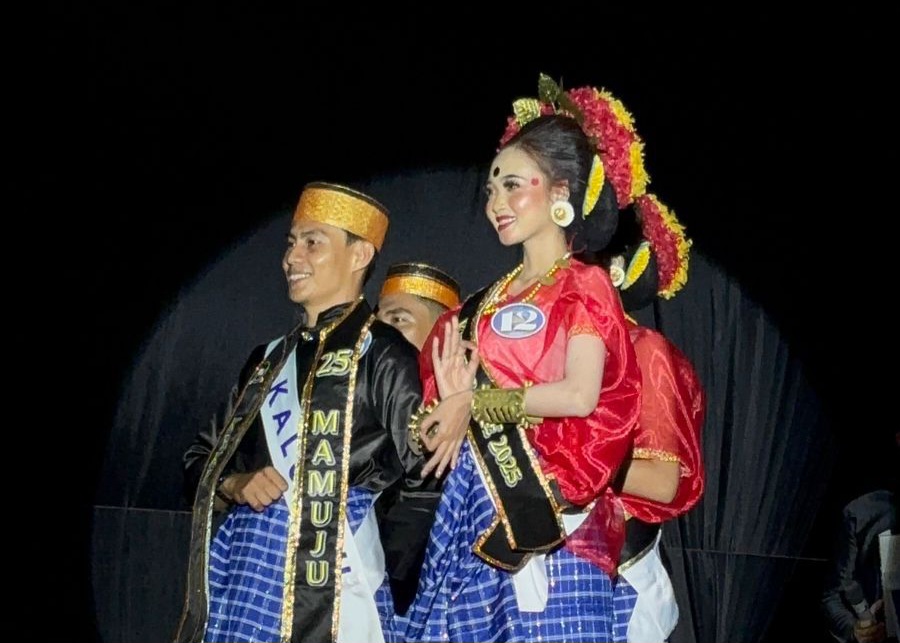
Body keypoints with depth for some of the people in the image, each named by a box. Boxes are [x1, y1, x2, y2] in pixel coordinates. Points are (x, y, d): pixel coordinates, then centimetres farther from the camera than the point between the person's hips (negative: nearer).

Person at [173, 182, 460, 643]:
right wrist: (235, 486, 1)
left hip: (326, 574, -6)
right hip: (240, 568, 6)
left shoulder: (381, 353, -2)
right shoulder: (267, 360, 19)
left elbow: (423, 462, -13)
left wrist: (452, 406, -32)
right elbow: (203, 459, 22)